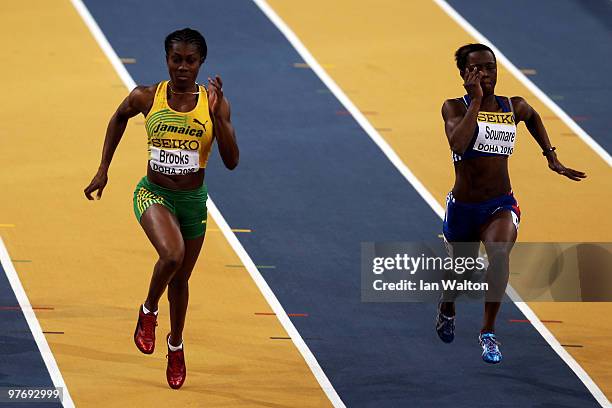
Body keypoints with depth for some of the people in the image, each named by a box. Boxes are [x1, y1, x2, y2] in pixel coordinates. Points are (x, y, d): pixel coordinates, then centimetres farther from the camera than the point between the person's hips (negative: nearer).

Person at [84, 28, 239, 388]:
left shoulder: (214, 103, -11)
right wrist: (104, 169, 11)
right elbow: (119, 118, 12)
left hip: (193, 199, 2)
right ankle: (148, 311, 0)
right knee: (172, 254, -30)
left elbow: (231, 161, -15)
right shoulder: (146, 98, -11)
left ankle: (176, 345, 43)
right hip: (154, 193, -2)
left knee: (181, 278, 16)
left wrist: (218, 115, -27)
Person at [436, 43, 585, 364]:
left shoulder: (514, 107, 2)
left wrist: (551, 157, 20)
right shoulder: (455, 108, -9)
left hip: (501, 205, 1)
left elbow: (533, 118, 27)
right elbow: (458, 144, -29)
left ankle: (488, 332, -20)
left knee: (500, 253, -30)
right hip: (463, 207, -1)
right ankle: (446, 307, 56)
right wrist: (476, 100, -25)